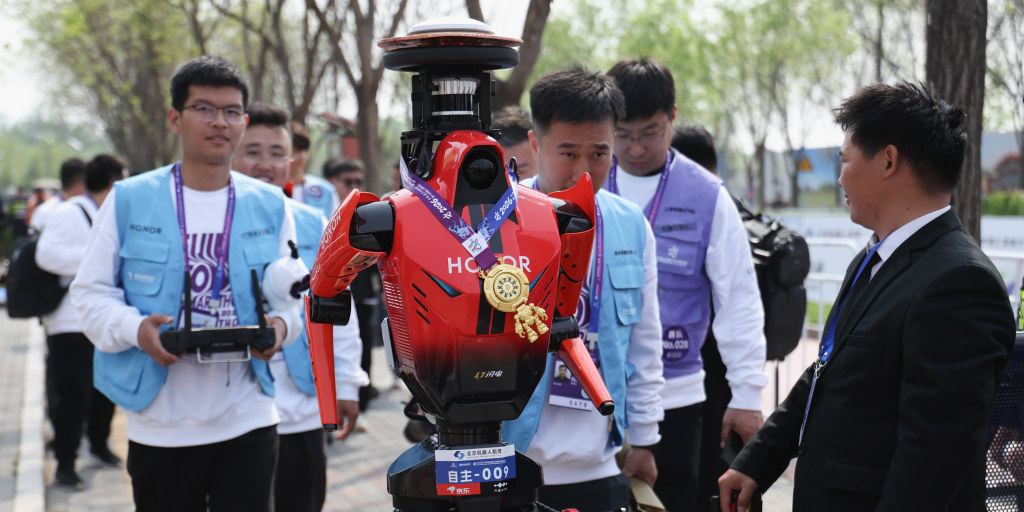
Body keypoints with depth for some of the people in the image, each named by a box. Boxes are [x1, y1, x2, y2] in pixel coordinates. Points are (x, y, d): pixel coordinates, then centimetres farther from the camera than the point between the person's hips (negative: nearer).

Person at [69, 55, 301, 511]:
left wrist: (281, 324, -13)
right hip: (161, 426, -1)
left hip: (248, 422, 2)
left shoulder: (270, 205, 6)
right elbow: (91, 290, 2)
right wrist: (134, 329, -18)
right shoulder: (128, 200, 0)